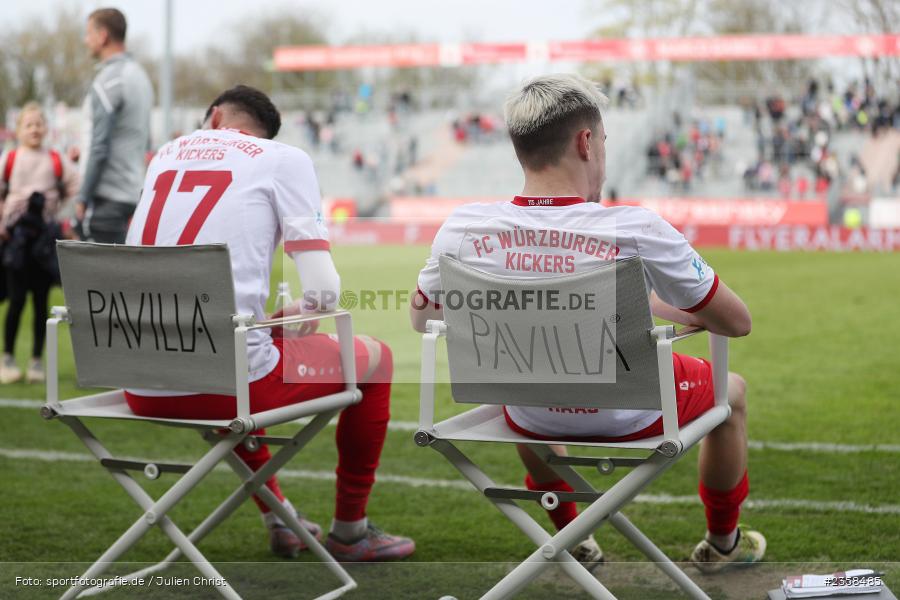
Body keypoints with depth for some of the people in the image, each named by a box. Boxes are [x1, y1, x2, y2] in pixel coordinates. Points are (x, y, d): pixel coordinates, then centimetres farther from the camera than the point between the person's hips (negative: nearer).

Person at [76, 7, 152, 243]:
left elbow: (100, 146, -18)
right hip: (132, 191, 9)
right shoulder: (139, 74, 14)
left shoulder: (109, 80, -14)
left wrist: (83, 197, -12)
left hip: (108, 196, -9)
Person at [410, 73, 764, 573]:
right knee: (731, 389, 29)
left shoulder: (464, 228, -19)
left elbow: (421, 316, 2)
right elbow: (737, 321, -13)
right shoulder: (635, 230, -27)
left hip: (531, 419, 3)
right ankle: (722, 542, 46)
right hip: (630, 419, -3)